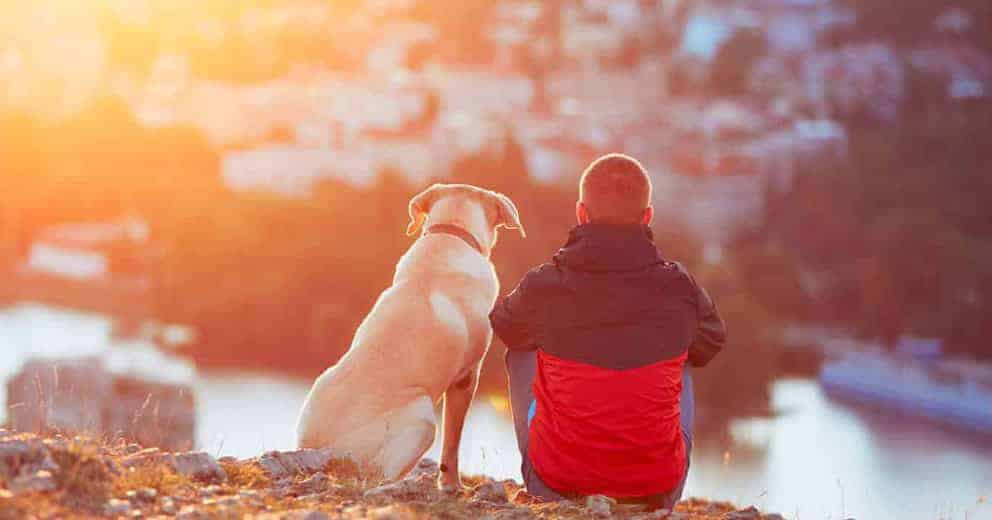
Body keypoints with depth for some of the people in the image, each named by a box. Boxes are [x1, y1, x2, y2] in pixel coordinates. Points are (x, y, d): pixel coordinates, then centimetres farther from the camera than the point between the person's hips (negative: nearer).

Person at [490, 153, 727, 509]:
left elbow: (505, 328, 14)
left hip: (554, 485, -1)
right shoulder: (680, 288, -8)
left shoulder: (542, 286, -11)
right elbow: (709, 346, 14)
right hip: (658, 490, 1)